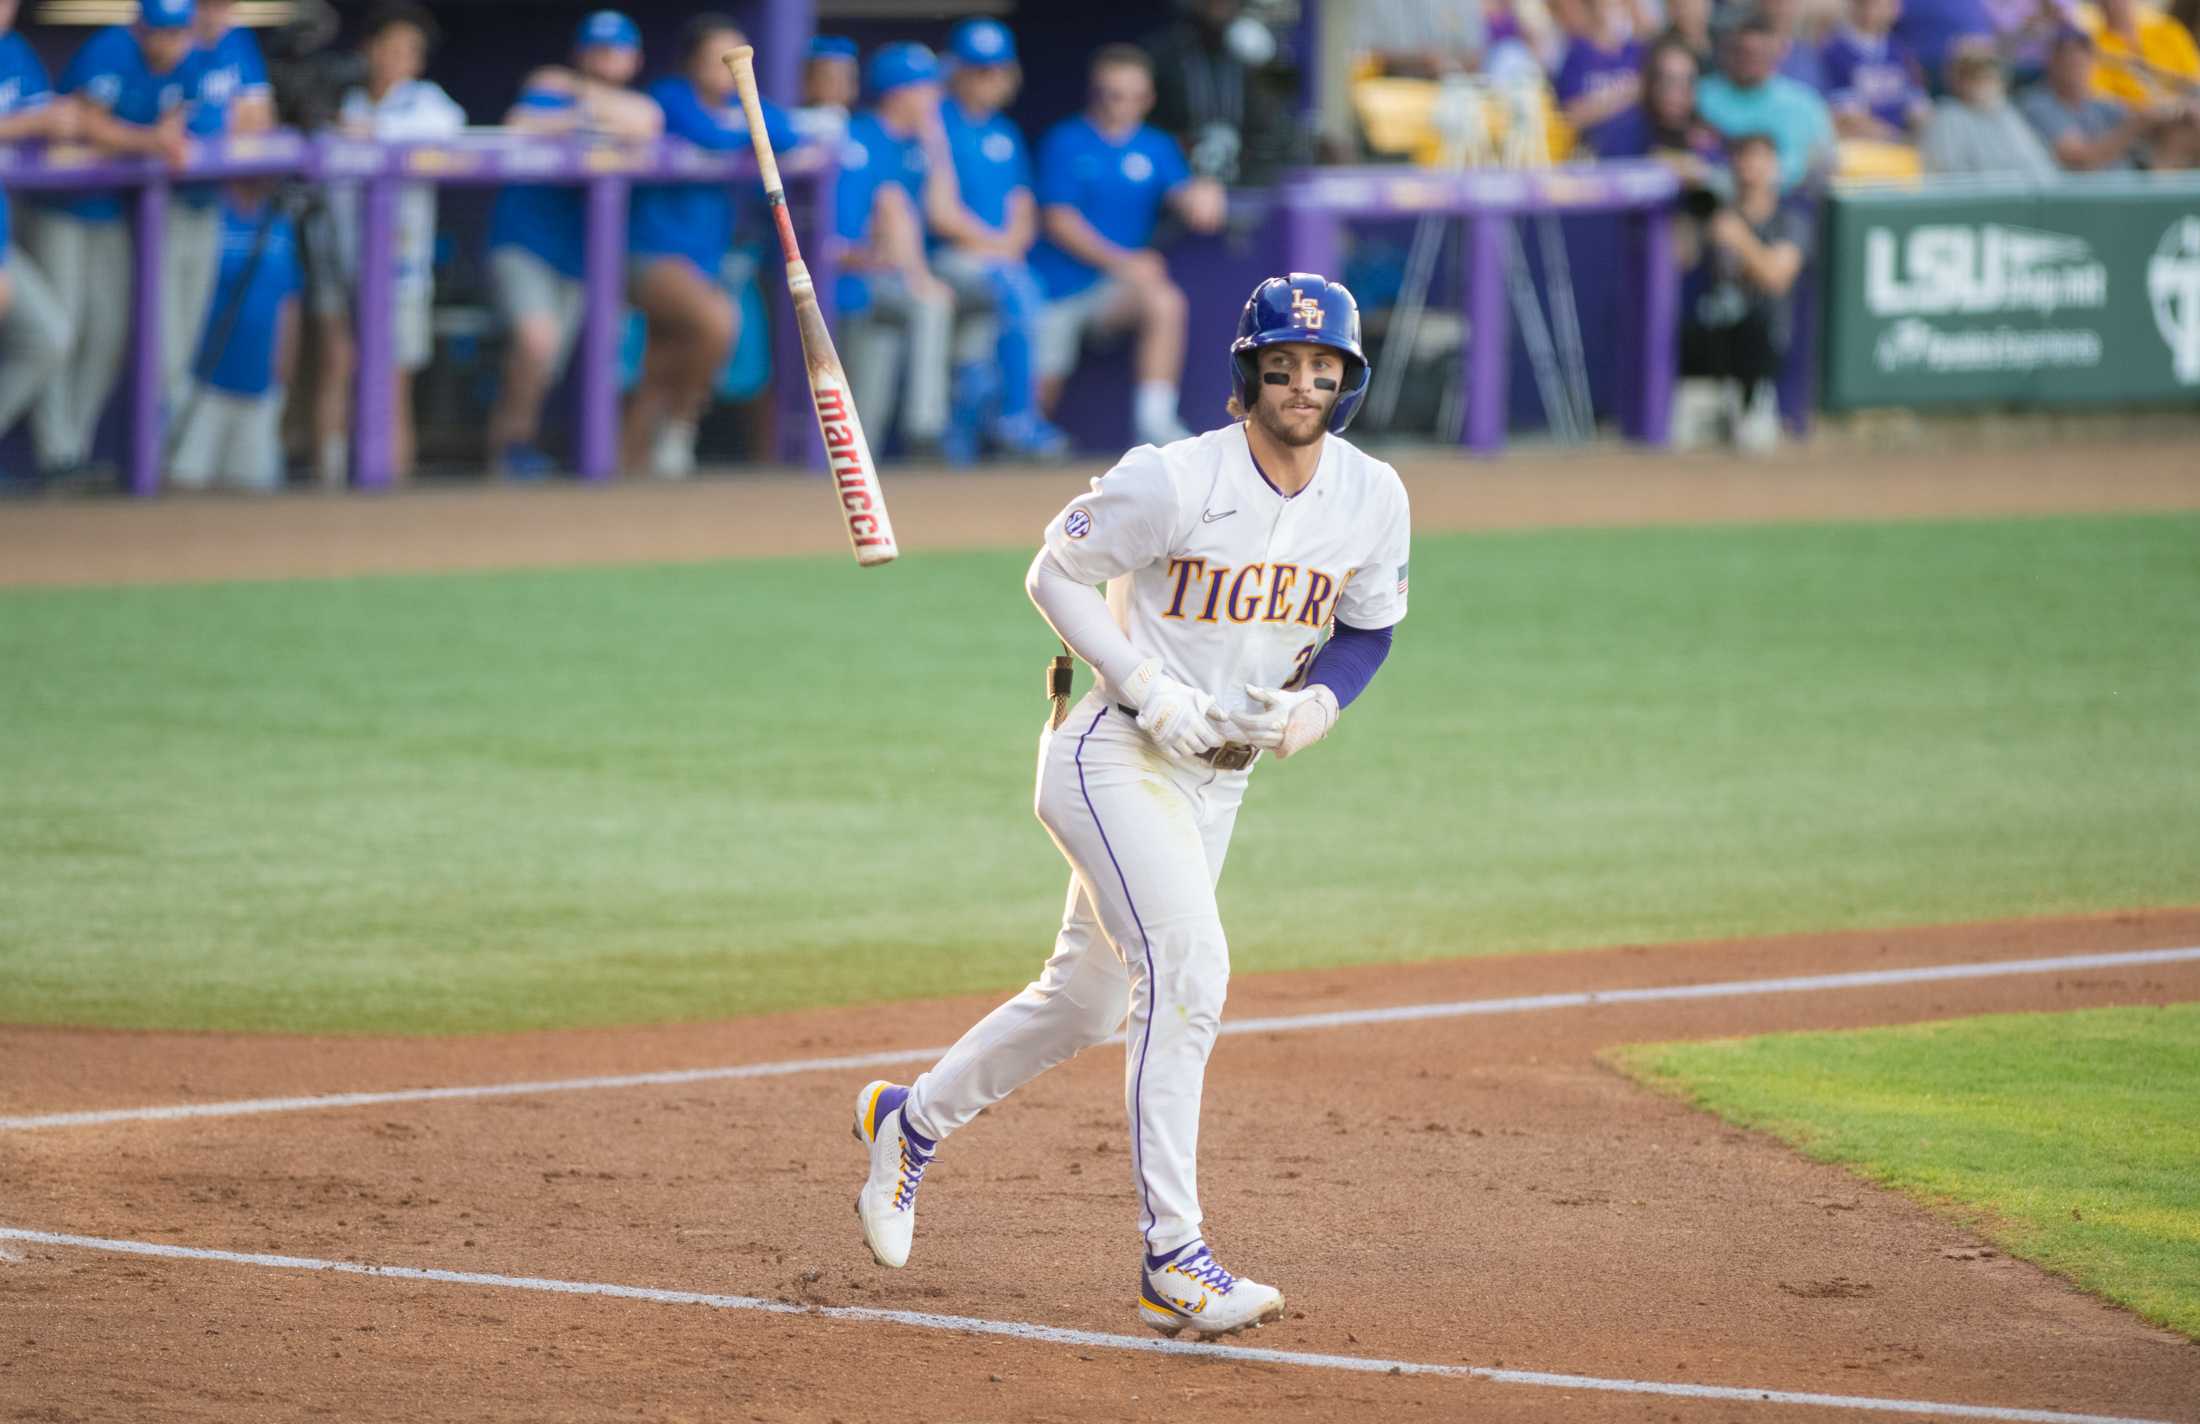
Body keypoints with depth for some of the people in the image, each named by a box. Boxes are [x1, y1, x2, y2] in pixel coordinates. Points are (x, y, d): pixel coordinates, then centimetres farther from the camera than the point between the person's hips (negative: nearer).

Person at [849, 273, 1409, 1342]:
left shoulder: (1373, 500, -2)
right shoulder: (1174, 482, -19)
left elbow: (1367, 629, 12)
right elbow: (1054, 574, -10)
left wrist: (1316, 704, -9)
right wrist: (1153, 693, -19)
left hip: (1218, 774, 7)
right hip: (1114, 758, -7)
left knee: (1088, 1001, 16)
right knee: (1187, 966, -23)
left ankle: (911, 1121, 41)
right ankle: (1172, 1261, -23)